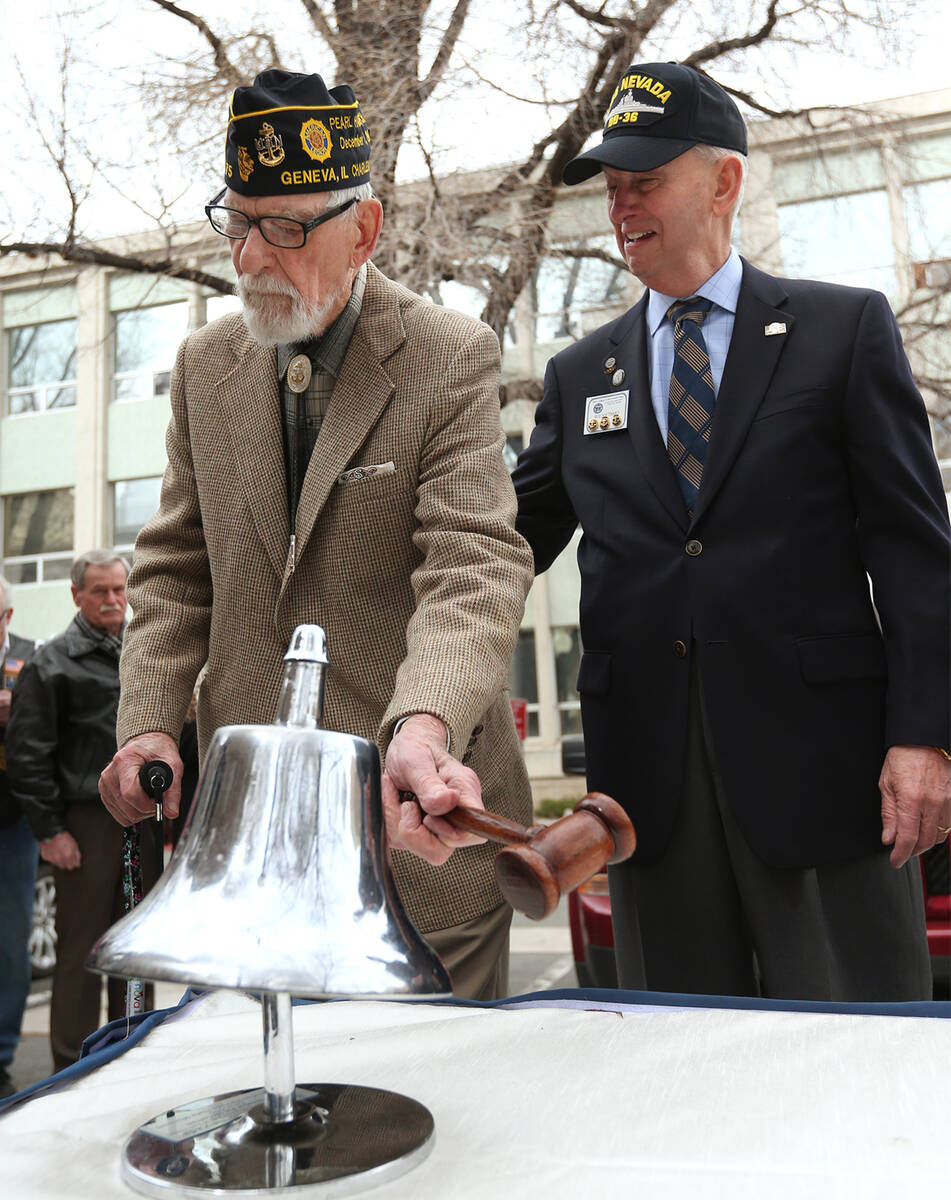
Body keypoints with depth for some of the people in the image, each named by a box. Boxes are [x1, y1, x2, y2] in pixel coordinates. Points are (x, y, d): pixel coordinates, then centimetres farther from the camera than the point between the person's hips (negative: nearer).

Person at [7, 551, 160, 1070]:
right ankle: (73, 1070, 15)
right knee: (80, 952, 2)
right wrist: (48, 830, -11)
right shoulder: (52, 662, -2)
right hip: (85, 825, -5)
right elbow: (26, 755, -7)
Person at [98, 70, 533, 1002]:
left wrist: (424, 725, -37)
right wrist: (149, 720, -2)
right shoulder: (205, 365, 7)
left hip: (421, 818, -4)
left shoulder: (453, 358, -9)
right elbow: (174, 566, 11)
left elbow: (475, 566, -20)